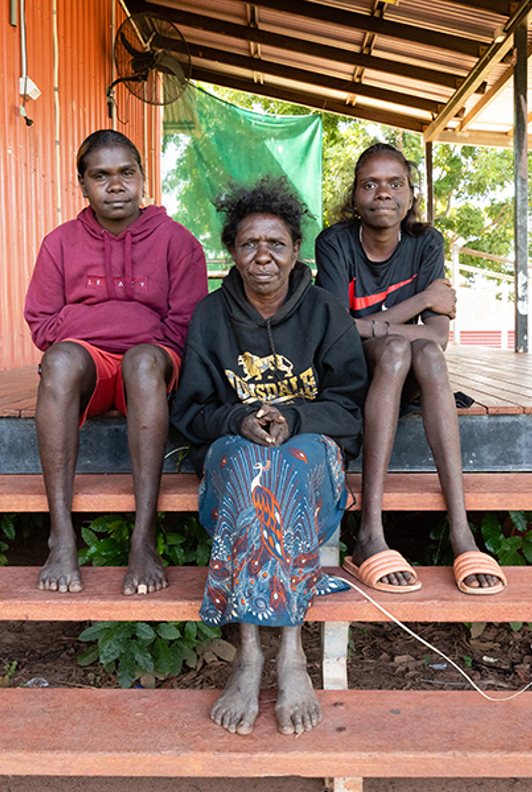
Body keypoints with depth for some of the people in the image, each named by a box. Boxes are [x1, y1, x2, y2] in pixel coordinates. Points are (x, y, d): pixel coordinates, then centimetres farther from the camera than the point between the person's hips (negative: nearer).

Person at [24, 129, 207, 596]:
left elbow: (185, 328, 5)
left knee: (145, 359, -37)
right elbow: (41, 324, 9)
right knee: (61, 359, -34)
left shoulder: (176, 240, 8)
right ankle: (61, 538, -37)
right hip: (84, 355, 1)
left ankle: (144, 539, -41)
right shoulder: (61, 242, 12)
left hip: (150, 361, -1)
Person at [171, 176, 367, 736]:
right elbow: (191, 411, 5)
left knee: (291, 464, -36)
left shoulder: (324, 313, 4)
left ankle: (269, 655, -36)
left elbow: (349, 406, 1)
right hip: (233, 446, 1)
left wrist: (293, 417, -20)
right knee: (247, 463, -35)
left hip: (312, 443, 0)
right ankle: (276, 657, -37)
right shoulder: (210, 316, 7)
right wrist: (239, 421, -17)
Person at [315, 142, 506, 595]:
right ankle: (371, 536, -41)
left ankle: (461, 533, -40)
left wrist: (368, 327, -24)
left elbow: (439, 334, -11)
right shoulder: (335, 242, -7)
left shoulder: (426, 243, 0)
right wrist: (421, 300, -16)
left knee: (426, 352, -31)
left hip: (408, 383, 2)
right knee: (396, 347, -33)